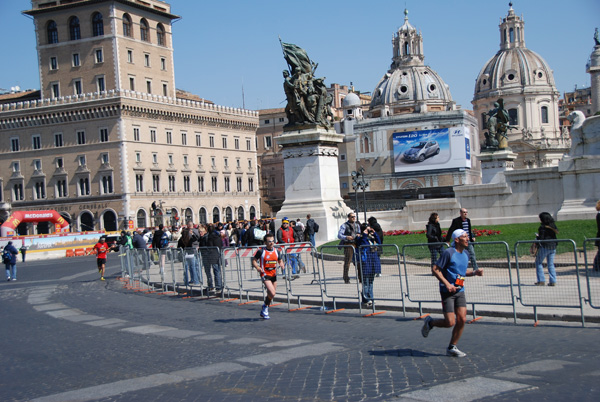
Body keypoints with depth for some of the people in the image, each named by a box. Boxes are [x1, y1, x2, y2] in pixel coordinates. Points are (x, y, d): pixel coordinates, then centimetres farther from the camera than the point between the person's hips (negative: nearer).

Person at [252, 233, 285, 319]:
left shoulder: (277, 251, 5)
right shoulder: (261, 251, -8)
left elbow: (280, 261, 17)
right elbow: (254, 260, -1)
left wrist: (281, 265, -6)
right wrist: (257, 267, -19)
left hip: (274, 275, 6)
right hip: (265, 275, -6)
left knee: (271, 294, 13)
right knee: (272, 293, -19)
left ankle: (264, 312, 34)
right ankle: (265, 307, 7)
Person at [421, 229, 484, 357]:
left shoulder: (466, 253, 11)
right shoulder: (448, 252, -13)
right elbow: (435, 269, -12)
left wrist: (474, 272, 5)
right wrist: (447, 284, -20)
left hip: (460, 291, 7)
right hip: (447, 292, -7)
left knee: (462, 319, -4)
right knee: (450, 322, -10)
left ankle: (452, 348, 12)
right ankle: (430, 322, 20)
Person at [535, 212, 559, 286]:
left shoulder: (542, 227, -14)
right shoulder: (553, 226, 6)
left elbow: (541, 238, -16)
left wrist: (537, 237, 4)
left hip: (544, 246, -6)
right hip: (553, 246, 6)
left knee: (538, 262, 8)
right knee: (551, 264, 13)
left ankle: (541, 280, 3)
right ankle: (553, 281, 7)